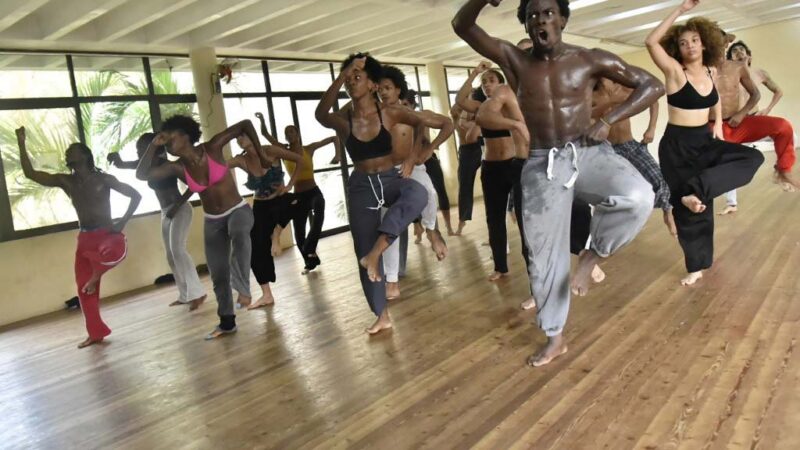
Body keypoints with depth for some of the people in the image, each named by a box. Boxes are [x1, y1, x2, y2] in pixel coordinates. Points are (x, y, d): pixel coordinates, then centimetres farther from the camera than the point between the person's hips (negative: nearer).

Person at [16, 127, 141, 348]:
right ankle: (96, 332, 18)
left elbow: (135, 195, -3)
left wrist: (123, 222, -11)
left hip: (107, 233, -5)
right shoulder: (65, 181, 8)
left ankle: (97, 274, -8)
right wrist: (21, 144, -3)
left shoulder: (103, 179, -4)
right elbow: (30, 173, 2)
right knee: (83, 288, 4)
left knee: (117, 250, -42)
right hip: (85, 238, 5)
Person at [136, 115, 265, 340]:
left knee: (239, 235, -41)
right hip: (212, 221, 4)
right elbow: (142, 174, -18)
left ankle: (243, 289, -42)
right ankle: (227, 322, 25)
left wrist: (261, 155, -12)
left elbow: (245, 124, -14)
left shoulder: (212, 147, -17)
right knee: (218, 274, 8)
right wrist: (153, 145, -21)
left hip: (238, 210, -4)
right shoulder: (178, 168, -8)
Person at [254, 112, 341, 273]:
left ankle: (310, 250, -29)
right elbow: (265, 134, -4)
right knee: (299, 231, 7)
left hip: (314, 192, -2)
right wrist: (262, 120, -21)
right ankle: (309, 261, 28)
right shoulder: (284, 151, 4)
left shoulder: (309, 149, 2)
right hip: (297, 196, 2)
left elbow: (334, 138, 7)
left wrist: (337, 155, -7)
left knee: (318, 215, -35)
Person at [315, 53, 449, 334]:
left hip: (390, 179, -1)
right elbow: (320, 114, -30)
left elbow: (429, 122, -6)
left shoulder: (389, 113, -5)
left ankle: (377, 250, -35)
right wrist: (342, 75, -38)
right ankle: (382, 315, 20)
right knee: (364, 253, 3)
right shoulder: (342, 120, -6)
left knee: (417, 193, -37)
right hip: (361, 187, 1)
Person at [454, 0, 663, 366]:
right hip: (541, 166, 2)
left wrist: (607, 121, -10)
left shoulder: (590, 59, 0)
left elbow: (652, 85, 2)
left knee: (638, 198, -33)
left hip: (588, 154, -1)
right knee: (544, 254, 6)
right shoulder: (514, 59, 4)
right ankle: (555, 338, 26)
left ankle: (592, 255, -3)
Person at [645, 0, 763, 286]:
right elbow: (651, 42, -27)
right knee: (687, 208, 0)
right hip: (677, 146, -6)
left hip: (704, 141, 6)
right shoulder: (674, 71, -12)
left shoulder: (711, 71, 5)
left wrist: (718, 123, 14)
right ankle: (697, 266, 18)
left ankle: (696, 191, -23)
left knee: (752, 157, -18)